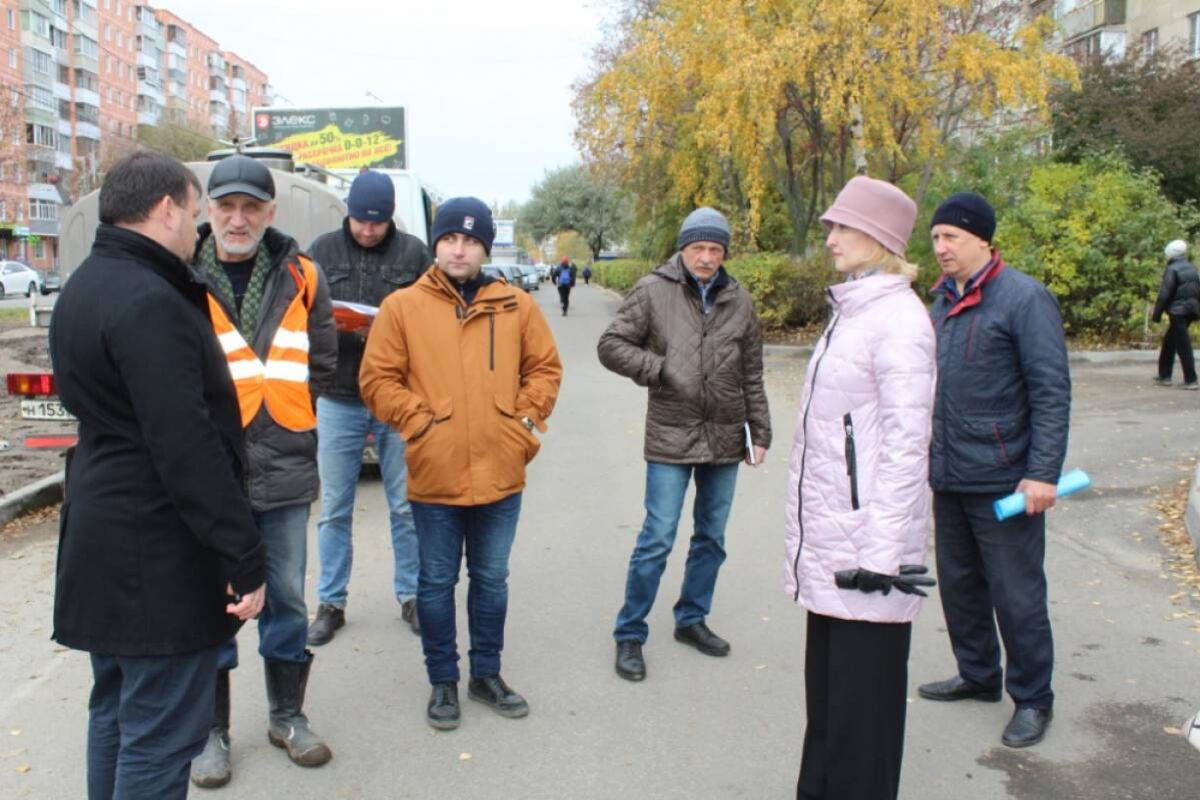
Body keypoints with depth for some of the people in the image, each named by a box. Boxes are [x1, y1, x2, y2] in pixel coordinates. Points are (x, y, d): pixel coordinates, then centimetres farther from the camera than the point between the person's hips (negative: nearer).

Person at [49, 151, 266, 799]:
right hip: (156, 556, -11)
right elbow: (187, 446, -25)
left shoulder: (84, 288, 12)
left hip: (101, 538, 11)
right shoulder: (148, 303, -20)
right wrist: (244, 559, -21)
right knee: (160, 735, -1)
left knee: (115, 711, 21)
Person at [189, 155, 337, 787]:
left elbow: (320, 362, 11)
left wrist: (283, 412, 4)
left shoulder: (299, 276, 3)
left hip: (283, 469, 3)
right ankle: (211, 730, 25)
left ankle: (287, 716, 31)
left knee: (287, 598, 13)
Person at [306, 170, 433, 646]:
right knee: (334, 510, 9)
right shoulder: (323, 250, 4)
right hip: (338, 400, 1)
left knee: (406, 507, 9)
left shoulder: (413, 253, 1)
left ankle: (411, 597, 24)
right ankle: (330, 604, 22)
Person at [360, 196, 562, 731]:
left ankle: (487, 674, 32)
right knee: (437, 582, 11)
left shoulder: (516, 306, 3)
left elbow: (545, 367, 10)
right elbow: (377, 379, -2)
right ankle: (443, 681, 27)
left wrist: (526, 418, -1)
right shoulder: (402, 306, -3)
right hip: (434, 474, -2)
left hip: (501, 472, 2)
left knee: (491, 579, 16)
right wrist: (418, 421, -10)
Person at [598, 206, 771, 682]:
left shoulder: (739, 302, 5)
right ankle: (629, 635, 12)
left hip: (725, 440, 4)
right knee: (657, 540, -2)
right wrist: (660, 370, -15)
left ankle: (691, 619, 33)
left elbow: (752, 377, 9)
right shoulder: (653, 291, -5)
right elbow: (611, 345, -5)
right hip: (671, 438, -4)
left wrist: (760, 433, 8)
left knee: (711, 538, 15)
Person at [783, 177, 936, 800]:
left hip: (865, 536, -9)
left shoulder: (897, 320, -15)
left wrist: (884, 550, -20)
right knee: (825, 679, 18)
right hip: (829, 537, 9)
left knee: (862, 690, 3)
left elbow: (906, 443, -19)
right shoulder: (851, 311, 14)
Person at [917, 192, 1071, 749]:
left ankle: (1033, 699, 21)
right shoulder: (942, 298, 10)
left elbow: (1051, 392, -15)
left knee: (1016, 593, 4)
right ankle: (977, 675, 36)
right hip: (948, 476, 7)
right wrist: (929, 451, 15)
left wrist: (1043, 472, -19)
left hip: (1003, 481, -7)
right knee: (959, 582, 18)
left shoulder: (1024, 298, -12)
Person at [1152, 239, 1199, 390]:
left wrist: (1157, 314, -10)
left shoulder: (1172, 269, -11)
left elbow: (1164, 294, -15)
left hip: (1178, 312, -8)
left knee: (1183, 346, -6)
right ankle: (1164, 375, 21)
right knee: (1169, 342, 18)